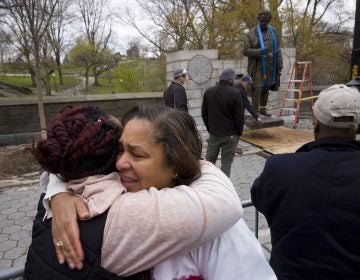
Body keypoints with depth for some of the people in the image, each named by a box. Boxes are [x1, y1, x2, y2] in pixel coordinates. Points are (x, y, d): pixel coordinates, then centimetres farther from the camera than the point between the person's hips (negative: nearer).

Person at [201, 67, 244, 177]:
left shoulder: (208, 92, 2)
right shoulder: (235, 94, -12)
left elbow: (204, 113, 8)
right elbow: (239, 117, -9)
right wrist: (239, 133, 4)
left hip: (213, 133, 4)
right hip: (230, 135, -3)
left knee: (210, 160, 15)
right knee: (226, 162, 5)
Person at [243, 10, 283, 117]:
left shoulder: (273, 32, 6)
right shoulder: (251, 34, -6)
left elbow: (277, 50, 7)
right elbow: (245, 51, -12)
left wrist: (279, 65, 3)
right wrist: (261, 51, -21)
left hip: (270, 66, 4)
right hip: (257, 66, -4)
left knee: (266, 88, 11)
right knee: (257, 88, -7)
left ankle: (263, 109, 24)